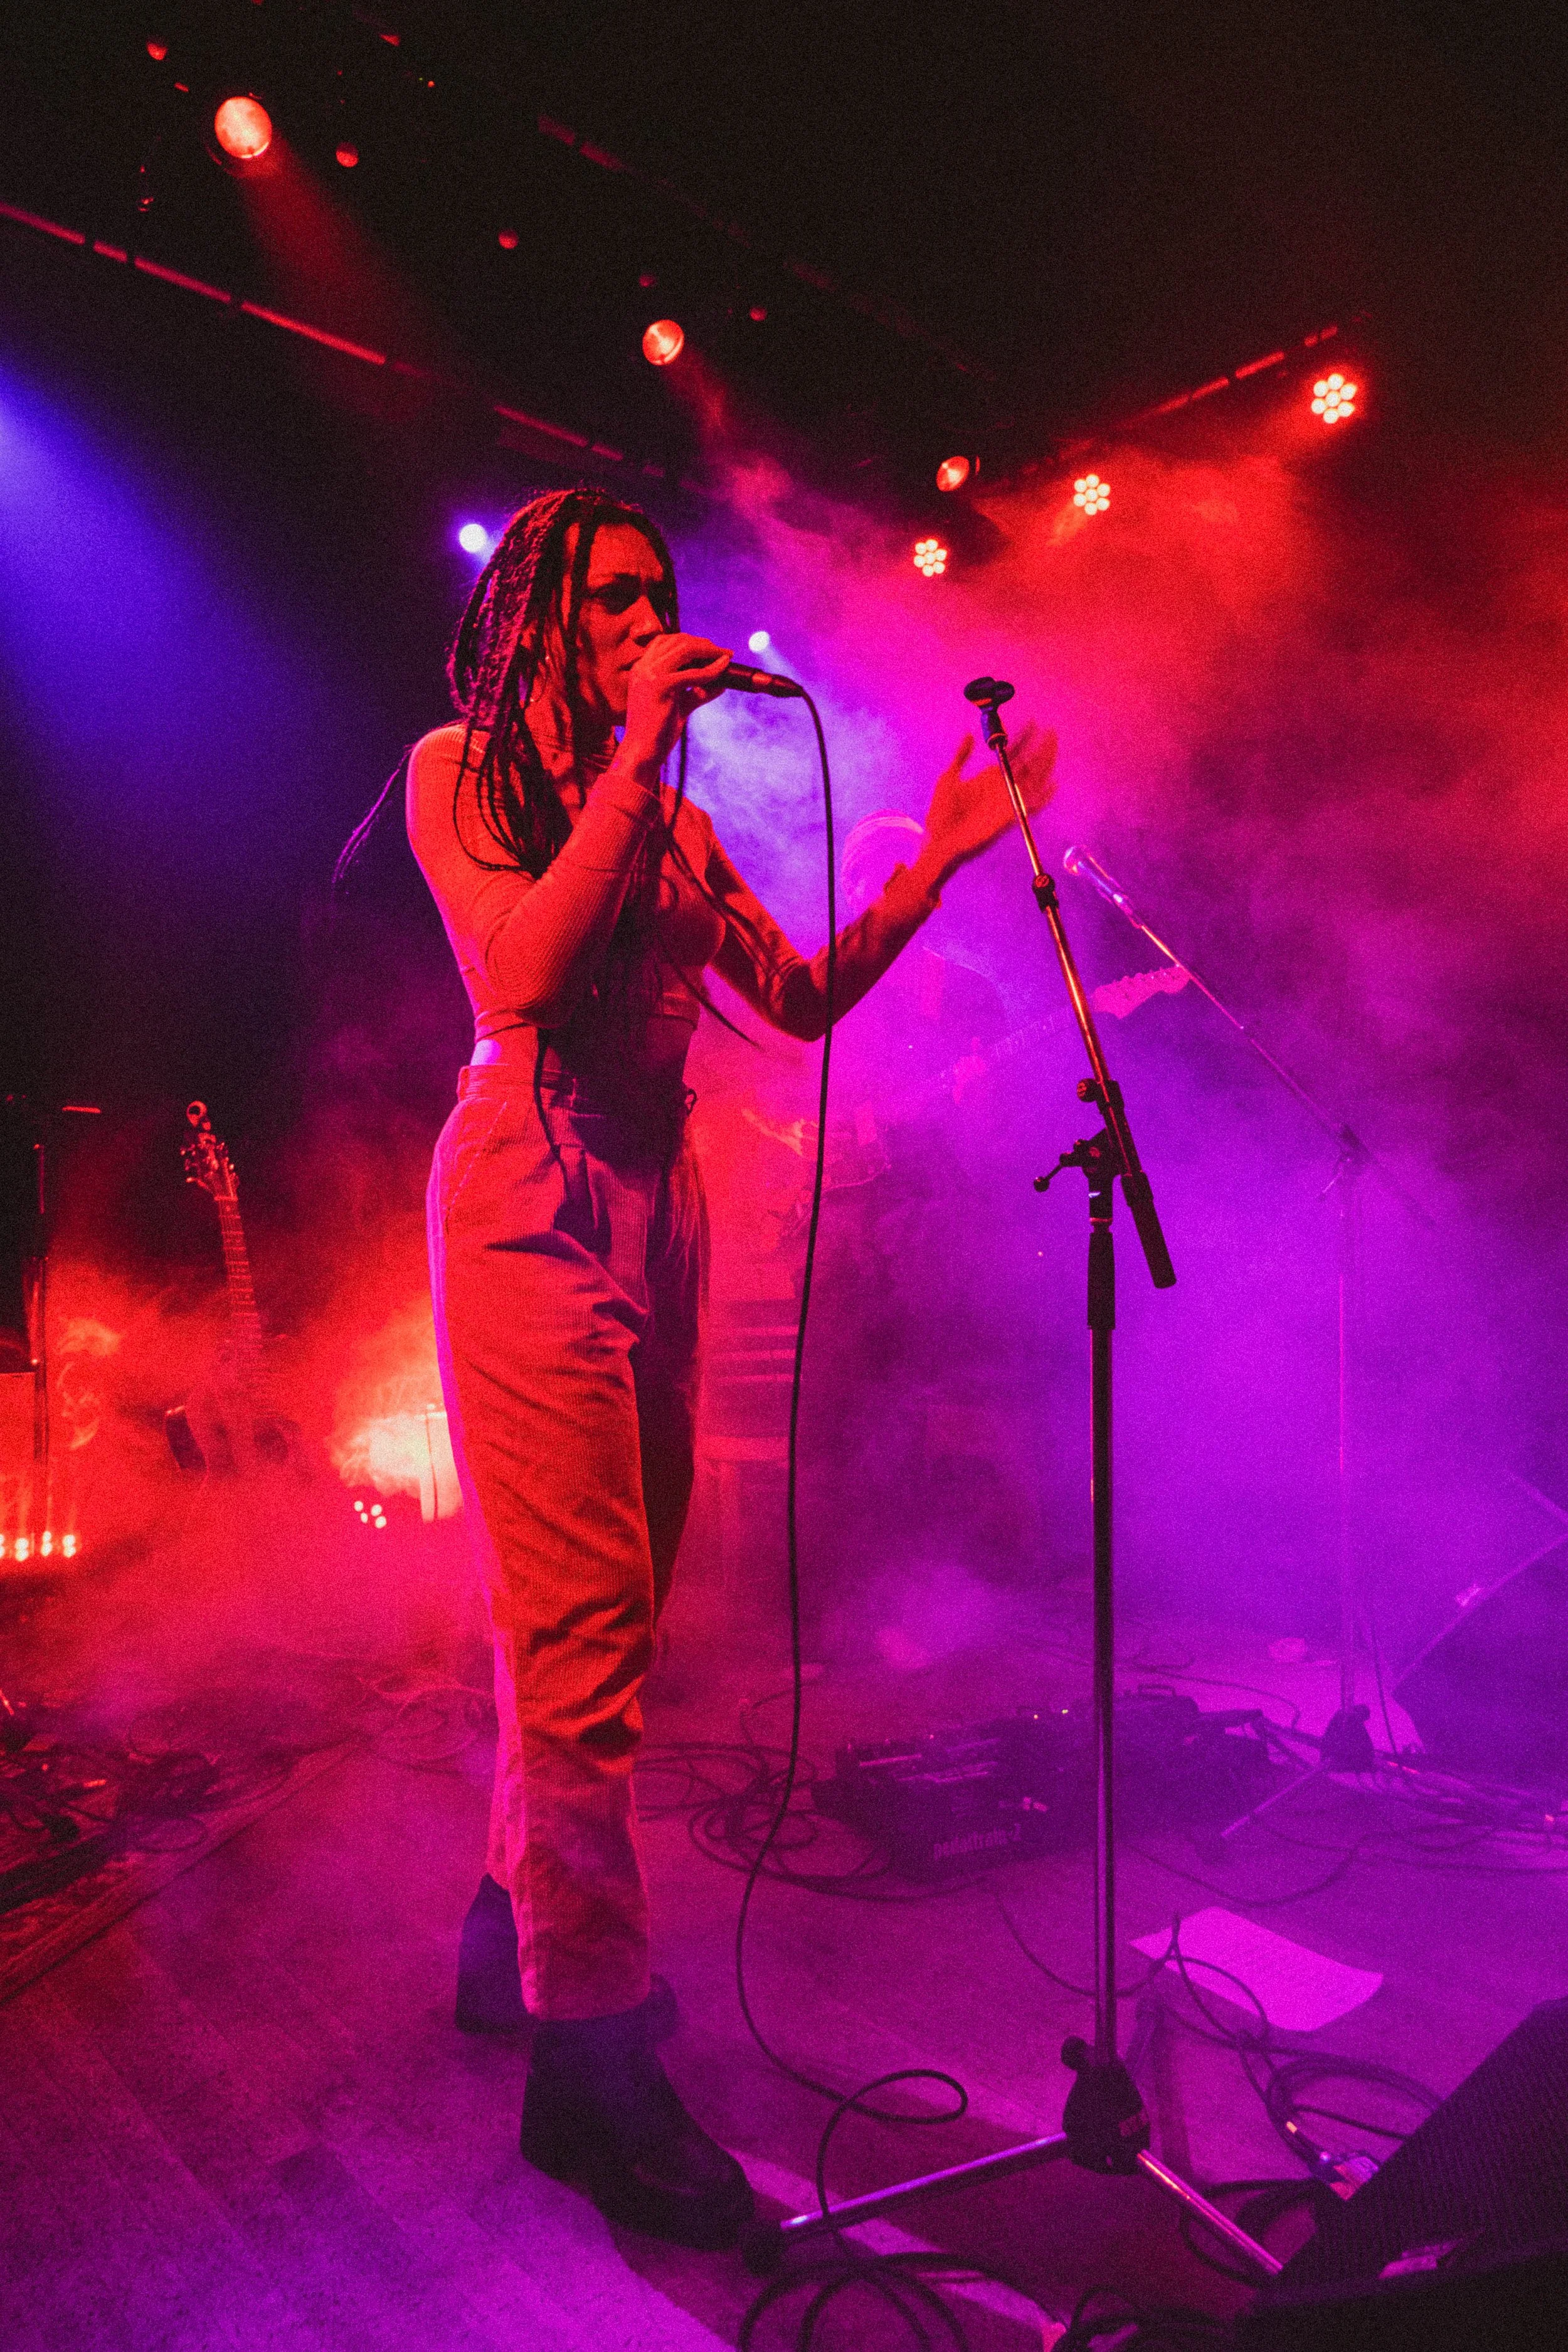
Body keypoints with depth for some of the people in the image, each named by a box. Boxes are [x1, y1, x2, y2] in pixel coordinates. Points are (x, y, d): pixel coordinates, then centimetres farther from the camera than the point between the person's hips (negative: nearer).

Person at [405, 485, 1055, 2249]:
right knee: (583, 1626, -8)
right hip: (532, 1199, -6)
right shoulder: (460, 769, 3)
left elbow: (805, 999, 11)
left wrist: (936, 860, 2)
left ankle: (524, 1919, 29)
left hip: (654, 1209, 6)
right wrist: (634, 761, -13)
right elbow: (522, 973, -14)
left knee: (603, 1616, 9)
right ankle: (592, 2062, 5)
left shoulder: (674, 823, 18)